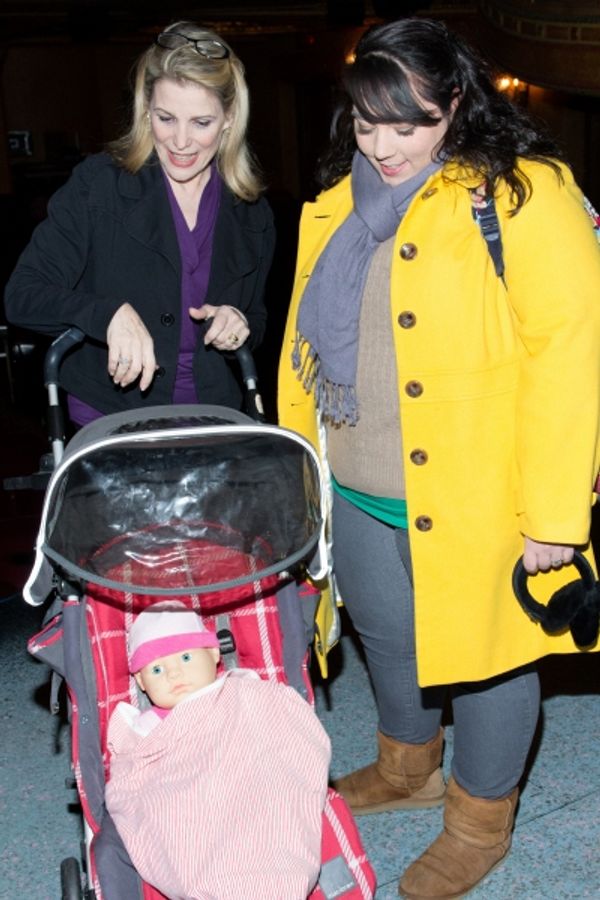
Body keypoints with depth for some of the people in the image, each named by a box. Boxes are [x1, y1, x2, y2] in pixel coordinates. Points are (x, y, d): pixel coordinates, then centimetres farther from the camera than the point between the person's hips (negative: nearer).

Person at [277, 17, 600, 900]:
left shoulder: (523, 196, -13)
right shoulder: (337, 206, 8)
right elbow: (308, 345, 13)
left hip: (473, 501, -6)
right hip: (356, 495, 7)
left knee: (484, 651, 11)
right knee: (387, 639, 23)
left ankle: (479, 821, 35)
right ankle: (406, 768, 50)